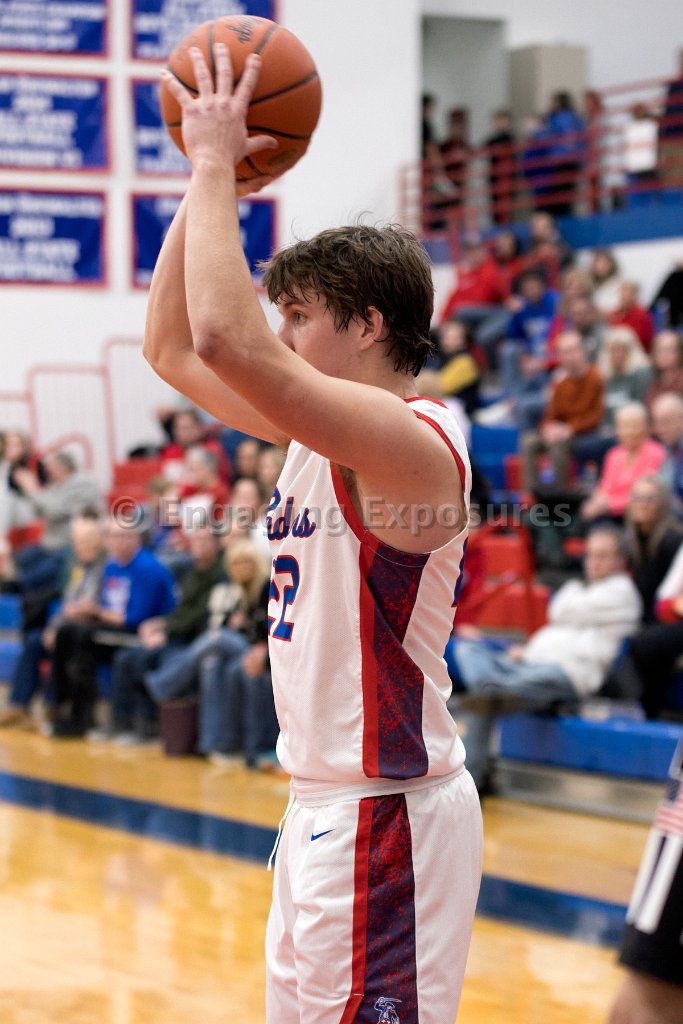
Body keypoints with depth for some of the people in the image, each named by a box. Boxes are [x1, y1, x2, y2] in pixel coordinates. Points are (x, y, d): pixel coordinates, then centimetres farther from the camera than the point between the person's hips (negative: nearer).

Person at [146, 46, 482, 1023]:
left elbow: (227, 339, -32)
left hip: (384, 814, -10)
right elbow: (173, 346, 16)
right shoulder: (329, 428, 9)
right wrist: (206, 178, 7)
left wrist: (217, 164, -21)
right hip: (323, 803, 10)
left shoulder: (415, 442, -20)